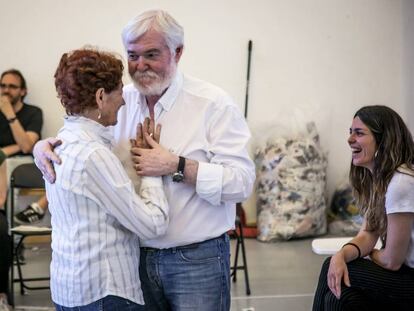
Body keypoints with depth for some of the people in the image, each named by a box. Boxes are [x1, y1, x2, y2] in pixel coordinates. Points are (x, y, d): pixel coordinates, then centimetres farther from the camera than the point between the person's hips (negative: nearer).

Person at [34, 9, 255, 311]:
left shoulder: (214, 103, -9)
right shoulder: (121, 101, 4)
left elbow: (242, 181, -16)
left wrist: (176, 166, -22)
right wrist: (44, 146, -8)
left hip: (198, 260, -4)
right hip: (135, 255, 4)